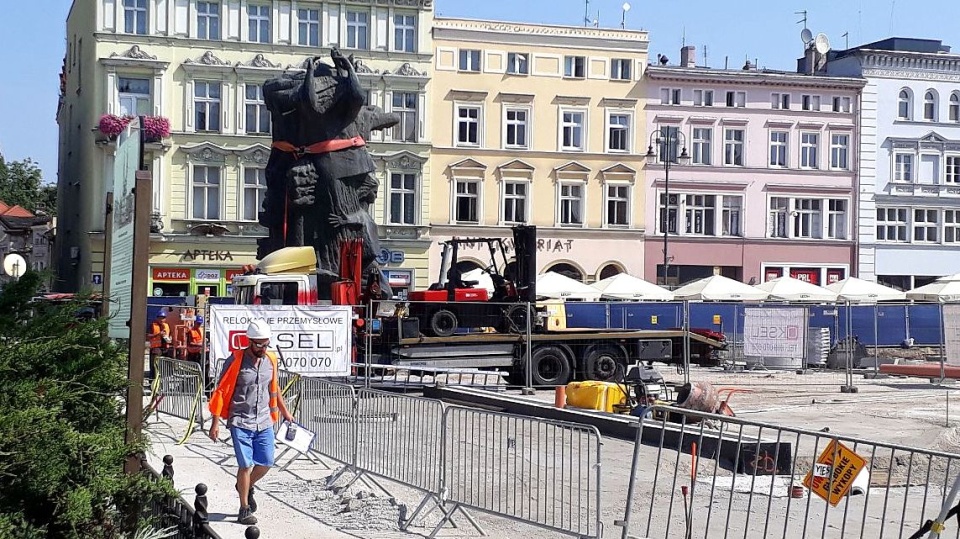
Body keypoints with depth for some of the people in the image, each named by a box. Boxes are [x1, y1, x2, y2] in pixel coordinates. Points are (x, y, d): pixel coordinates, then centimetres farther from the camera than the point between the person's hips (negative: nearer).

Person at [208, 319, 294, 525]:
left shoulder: (271, 360, 6)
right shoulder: (236, 360, -10)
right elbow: (221, 392, -8)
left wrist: (285, 412, 26)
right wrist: (215, 423, -10)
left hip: (264, 422, 5)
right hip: (240, 422, -5)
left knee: (266, 463, 5)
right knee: (246, 465, -5)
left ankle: (246, 486, 36)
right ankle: (244, 509, 9)